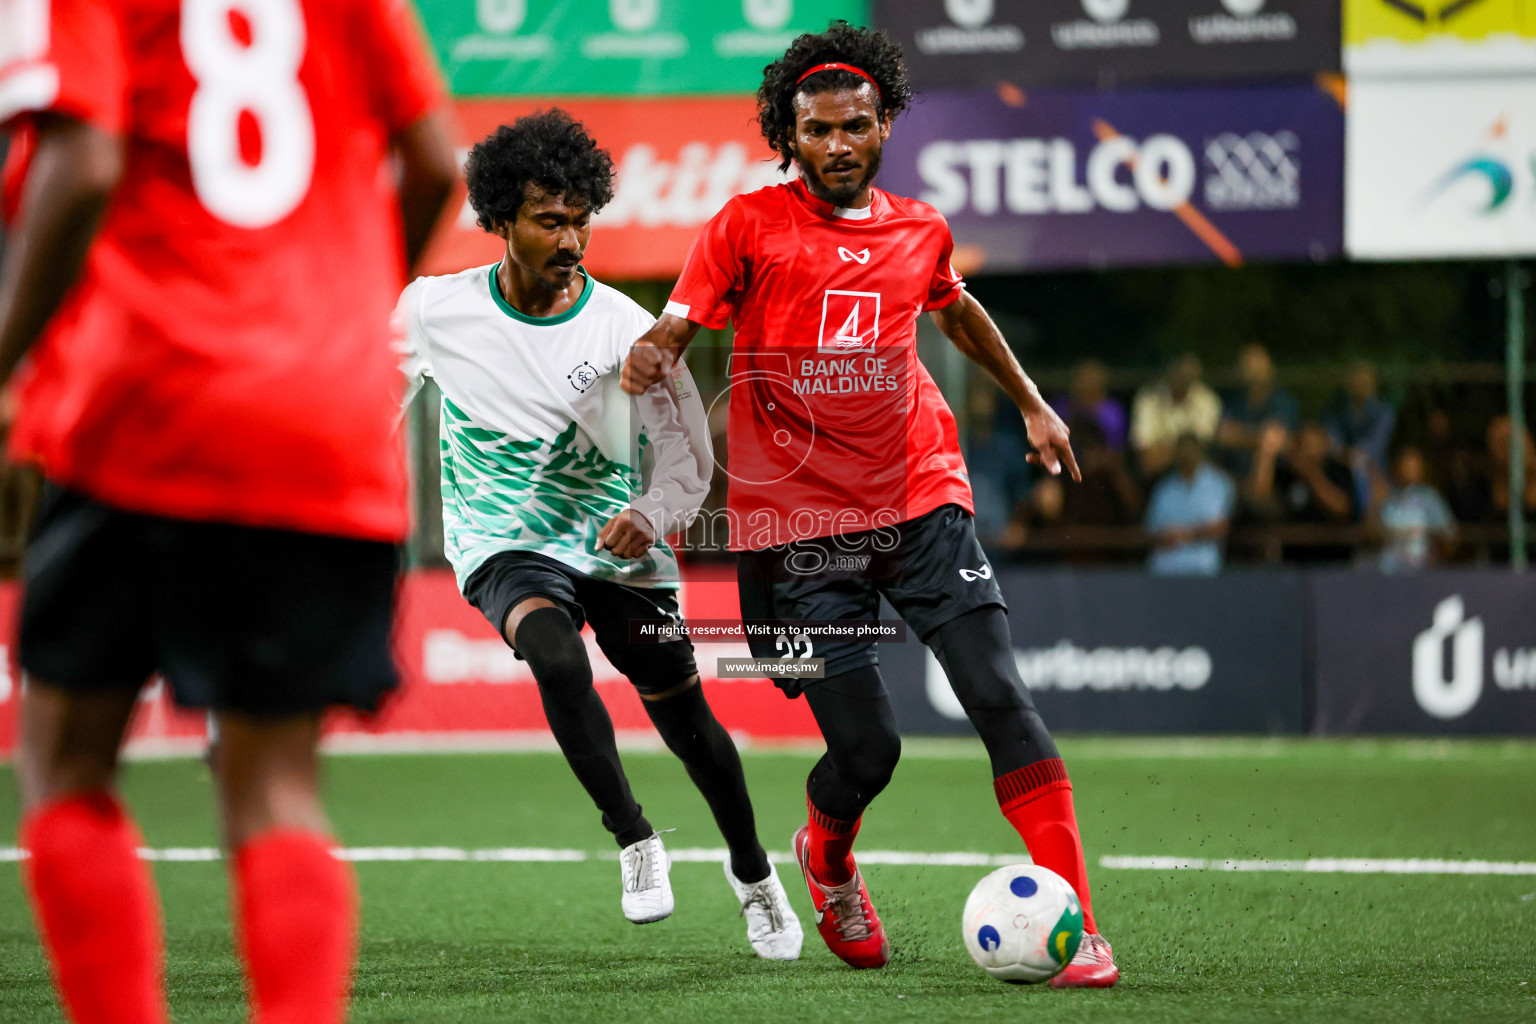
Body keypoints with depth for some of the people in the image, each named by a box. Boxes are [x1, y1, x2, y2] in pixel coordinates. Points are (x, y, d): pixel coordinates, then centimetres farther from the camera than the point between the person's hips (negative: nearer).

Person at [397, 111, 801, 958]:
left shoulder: (626, 331, -12)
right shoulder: (435, 309, -9)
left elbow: (688, 460, -8)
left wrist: (650, 517, -28)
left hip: (618, 547, 1)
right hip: (506, 548, -1)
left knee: (684, 718, 5)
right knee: (557, 660, -32)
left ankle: (752, 872, 33)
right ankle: (634, 842, -16)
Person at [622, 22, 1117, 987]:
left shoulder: (920, 230, 9)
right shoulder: (749, 226, -2)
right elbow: (673, 330, -4)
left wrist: (1031, 401, 36)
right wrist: (648, 357, -28)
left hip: (922, 503, 3)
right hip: (800, 522, -3)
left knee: (1001, 700, -12)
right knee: (866, 749, -4)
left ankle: (1078, 927, -10)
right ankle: (829, 860, 33)